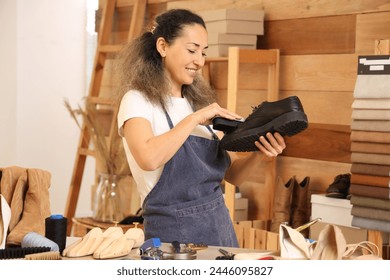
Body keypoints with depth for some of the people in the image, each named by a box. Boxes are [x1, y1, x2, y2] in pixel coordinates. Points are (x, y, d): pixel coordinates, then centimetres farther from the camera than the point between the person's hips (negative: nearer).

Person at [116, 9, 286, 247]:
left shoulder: (200, 102, 13)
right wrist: (195, 118, -19)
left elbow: (232, 175, 12)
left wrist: (259, 154, -6)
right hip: (173, 232, -6)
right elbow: (148, 158, -27)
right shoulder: (138, 101, -7)